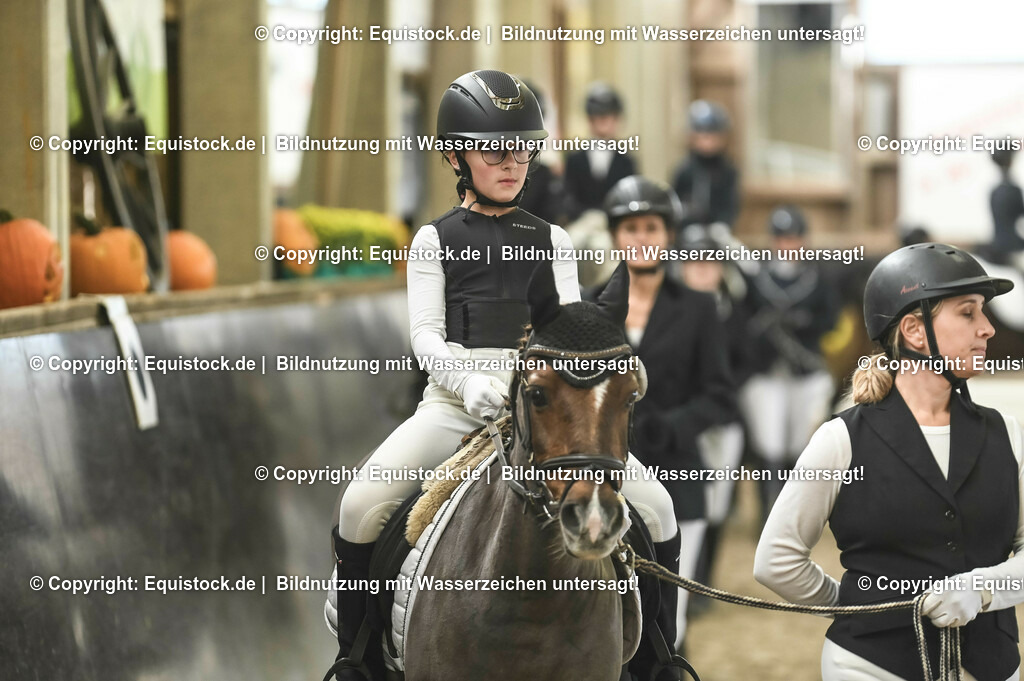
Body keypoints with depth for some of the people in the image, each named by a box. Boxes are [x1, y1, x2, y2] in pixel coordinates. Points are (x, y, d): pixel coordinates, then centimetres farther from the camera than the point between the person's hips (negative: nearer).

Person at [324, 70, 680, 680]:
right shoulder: (436, 240, 9)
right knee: (362, 503, -23)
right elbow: (426, 333, 0)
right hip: (456, 400, -1)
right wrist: (469, 379, -21)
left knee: (655, 507, -13)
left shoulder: (551, 241, 15)